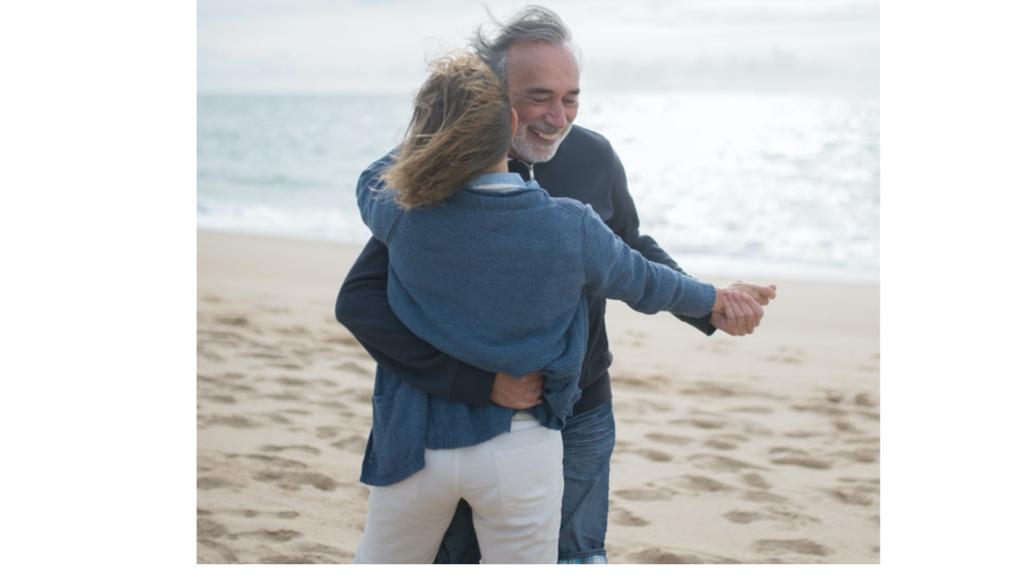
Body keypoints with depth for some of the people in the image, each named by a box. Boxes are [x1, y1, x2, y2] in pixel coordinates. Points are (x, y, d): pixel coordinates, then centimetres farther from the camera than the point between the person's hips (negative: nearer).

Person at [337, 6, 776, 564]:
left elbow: (633, 254, 12)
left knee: (576, 555, 12)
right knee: (455, 556, 14)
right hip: (468, 412, -2)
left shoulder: (594, 156, -8)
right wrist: (480, 380, -31)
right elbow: (358, 300, -26)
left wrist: (709, 308, -5)